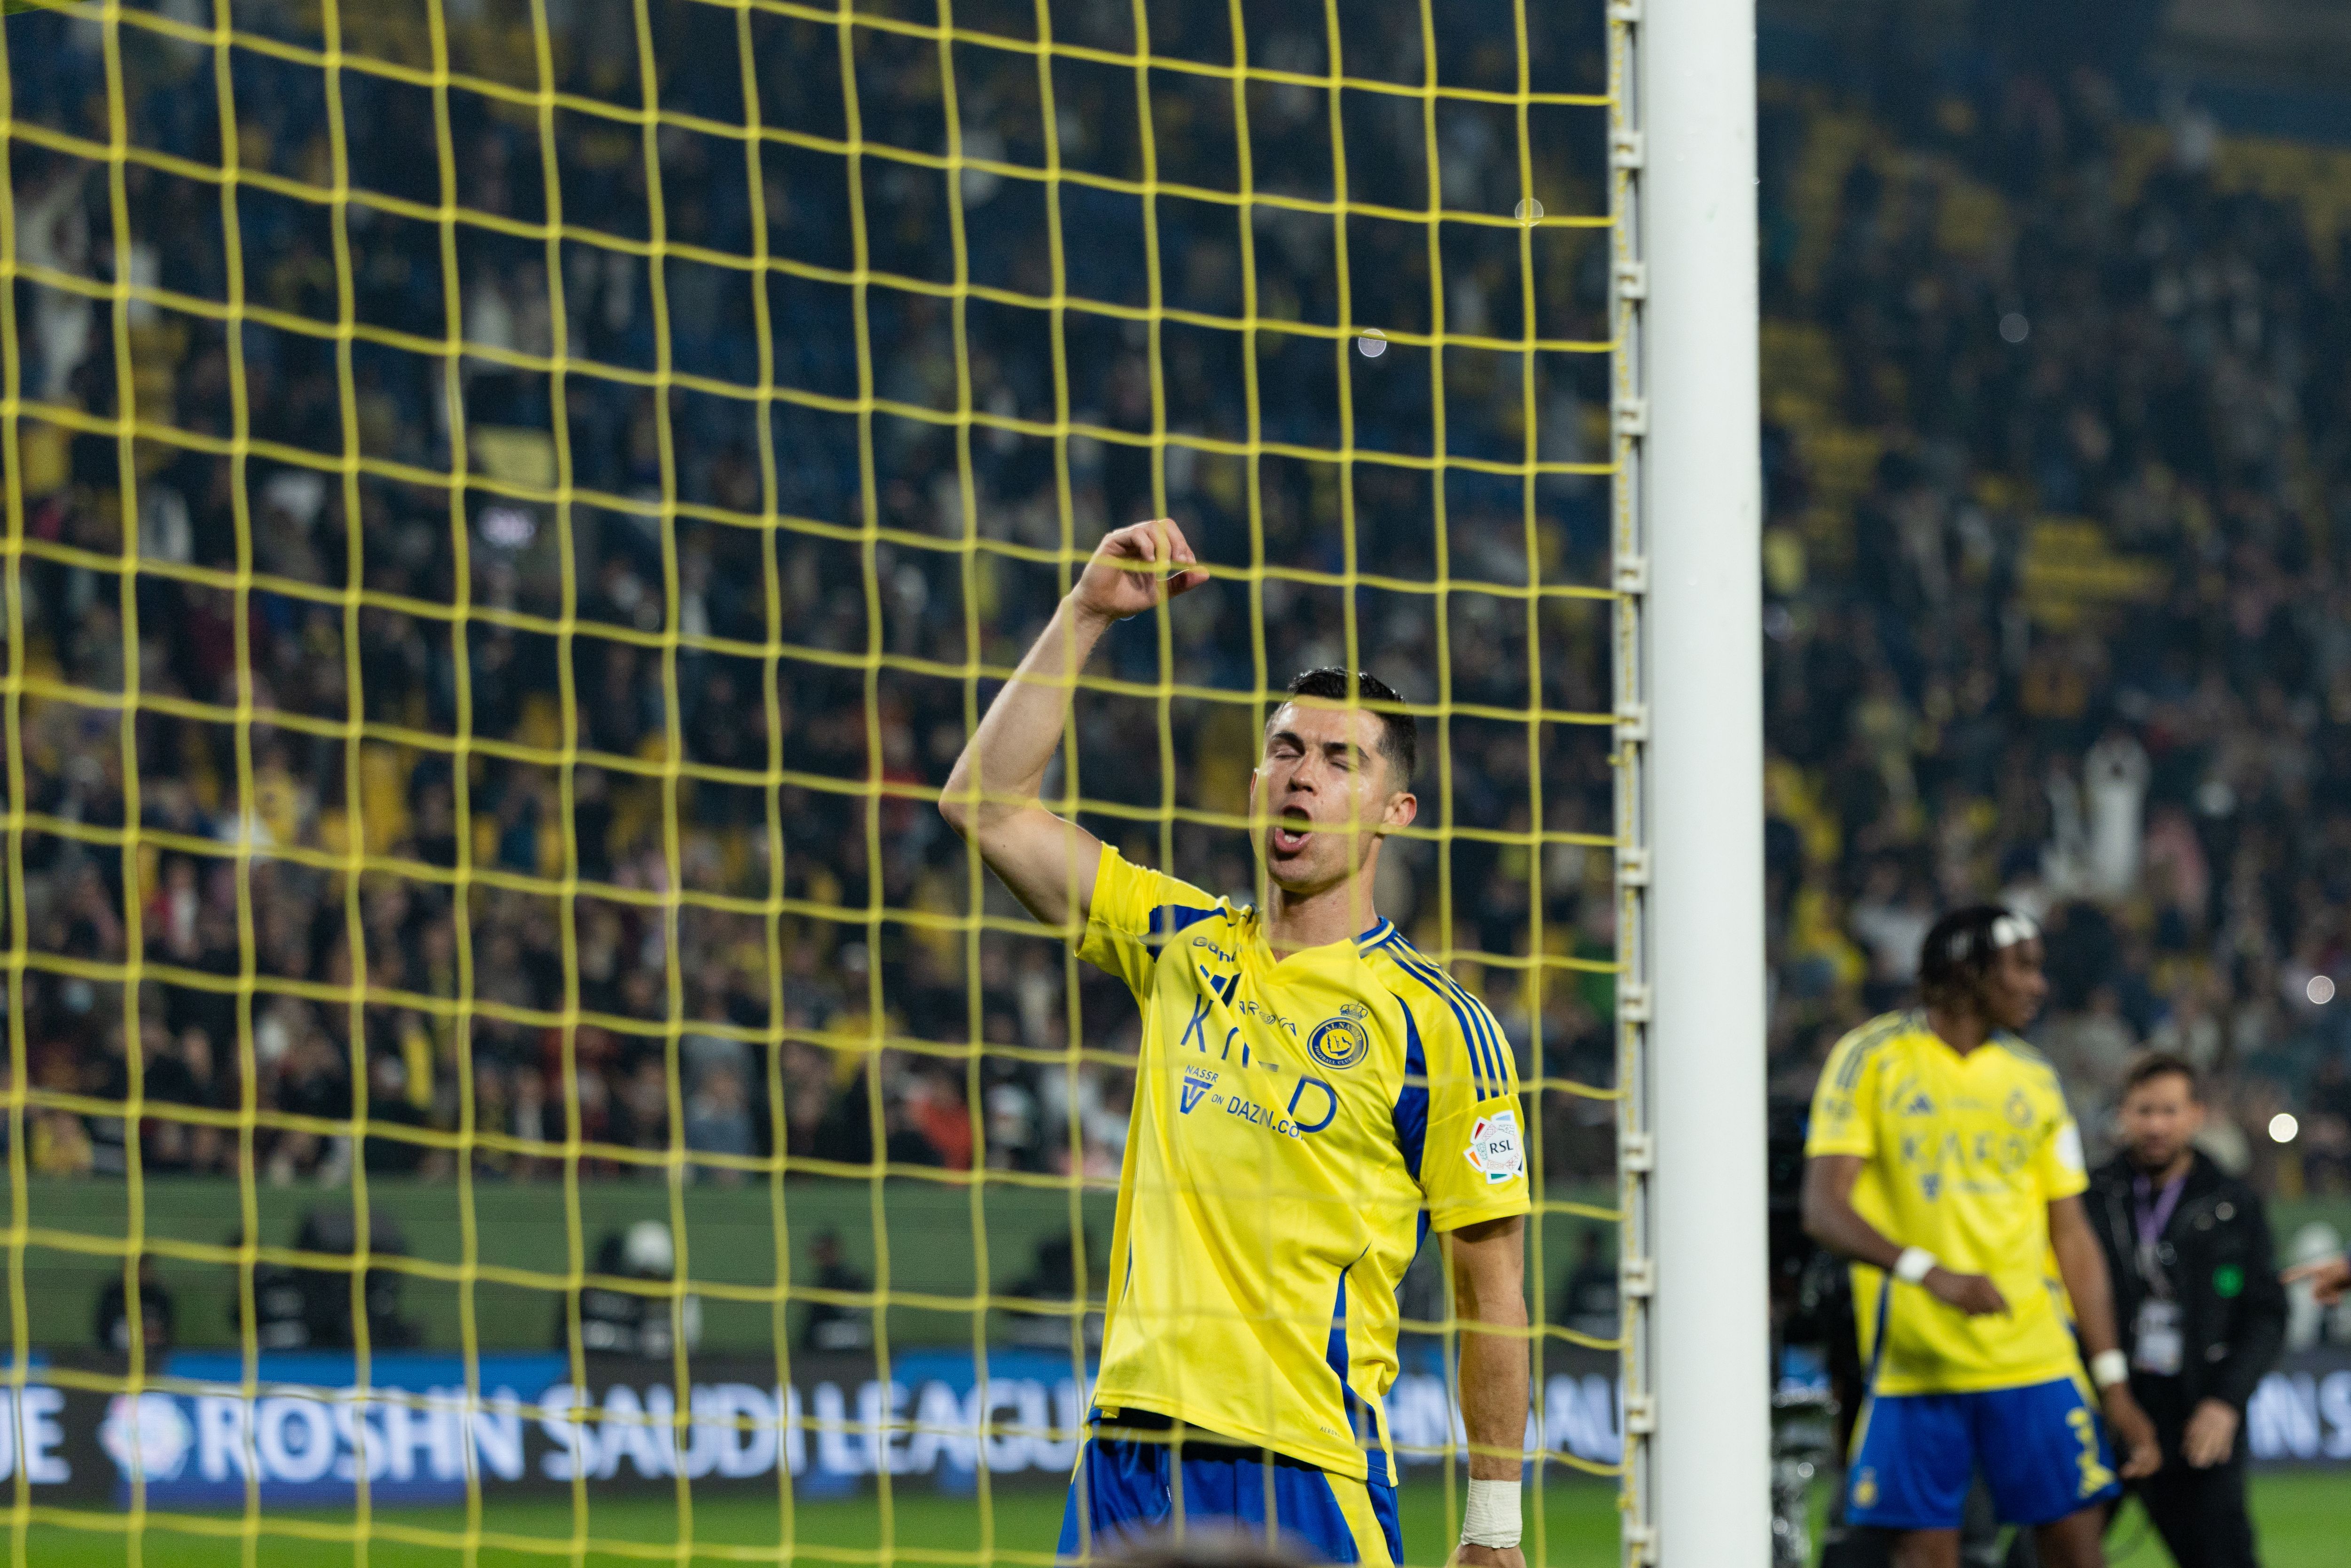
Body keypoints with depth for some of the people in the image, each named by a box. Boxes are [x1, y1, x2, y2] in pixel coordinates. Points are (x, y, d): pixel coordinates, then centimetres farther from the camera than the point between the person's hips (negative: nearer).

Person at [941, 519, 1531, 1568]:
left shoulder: (1437, 1026, -1)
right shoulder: (1184, 946, 12)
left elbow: (1492, 1294, 0)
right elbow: (986, 805, 12)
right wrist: (1090, 611, 5)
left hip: (1311, 1475, -4)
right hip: (1128, 1450, 4)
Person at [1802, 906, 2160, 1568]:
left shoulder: (2033, 1078, 12)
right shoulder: (1872, 1058, -2)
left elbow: (2072, 1236, 13)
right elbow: (1823, 1210, -10)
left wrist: (2115, 1383, 8)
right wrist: (1928, 1271, -27)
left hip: (2034, 1358, 3)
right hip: (1912, 1361, -3)